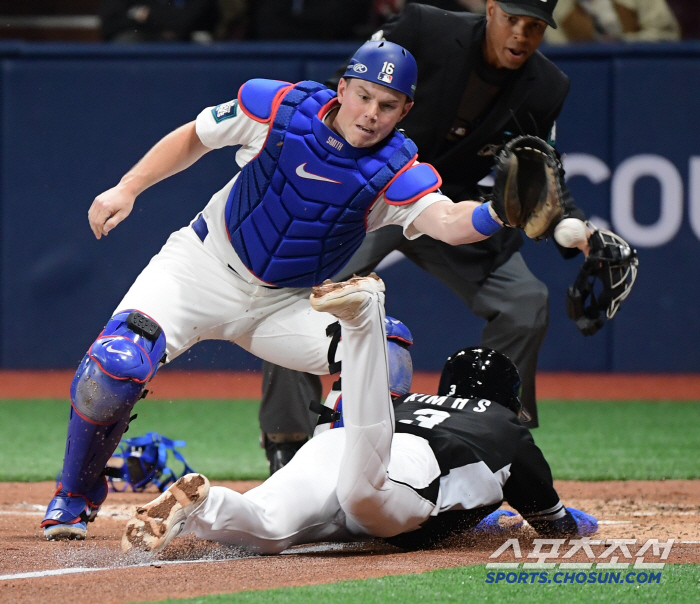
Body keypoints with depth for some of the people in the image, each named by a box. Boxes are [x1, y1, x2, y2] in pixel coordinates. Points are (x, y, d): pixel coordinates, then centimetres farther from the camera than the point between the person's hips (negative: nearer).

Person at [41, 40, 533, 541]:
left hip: (286, 306, 1)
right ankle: (75, 497, 2)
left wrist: (494, 214, -57)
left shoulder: (397, 172, -17)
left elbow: (445, 222, -37)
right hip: (202, 270, -1)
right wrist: (127, 189, -7)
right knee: (117, 365, -24)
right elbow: (194, 139, 1)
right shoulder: (279, 107, -15)